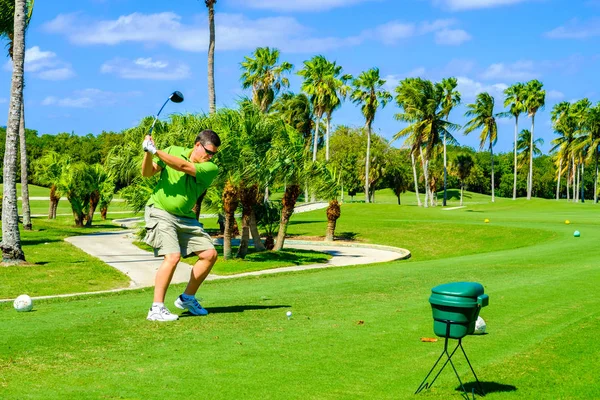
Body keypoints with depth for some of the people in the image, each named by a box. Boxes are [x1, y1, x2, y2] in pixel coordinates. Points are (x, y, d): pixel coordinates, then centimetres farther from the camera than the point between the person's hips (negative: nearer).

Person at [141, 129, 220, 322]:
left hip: (185, 218, 4)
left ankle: (187, 298, 16)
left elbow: (183, 166, -22)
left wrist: (156, 151, -26)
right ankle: (156, 309, -16)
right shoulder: (173, 151, -2)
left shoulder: (210, 168, -6)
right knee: (172, 256, -21)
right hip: (160, 211, -4)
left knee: (210, 254, -2)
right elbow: (147, 173, -1)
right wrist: (148, 154, -20)